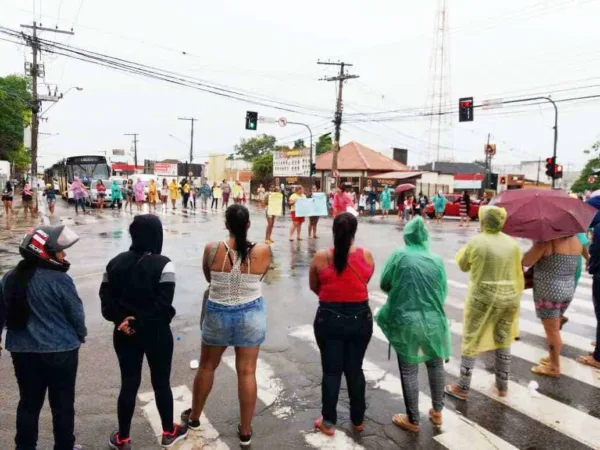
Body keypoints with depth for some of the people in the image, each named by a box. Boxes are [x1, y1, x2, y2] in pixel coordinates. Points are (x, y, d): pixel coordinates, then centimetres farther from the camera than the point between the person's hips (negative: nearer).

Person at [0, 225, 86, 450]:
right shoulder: (59, 280, -20)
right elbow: (76, 313, -12)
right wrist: (81, 335, 8)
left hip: (22, 351, 6)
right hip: (60, 351, -5)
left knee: (29, 402, 19)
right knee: (62, 404, 11)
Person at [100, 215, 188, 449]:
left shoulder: (116, 262, 2)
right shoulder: (162, 264, -16)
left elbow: (106, 298, 0)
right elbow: (163, 303, -21)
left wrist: (122, 320, -8)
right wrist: (142, 323, -12)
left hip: (124, 333, 4)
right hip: (155, 334, -4)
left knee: (128, 384, 17)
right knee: (161, 383, 13)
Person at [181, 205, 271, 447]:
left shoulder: (212, 249, -14)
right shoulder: (262, 251, -14)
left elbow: (208, 278, 3)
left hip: (217, 314, 1)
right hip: (251, 316, 0)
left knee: (206, 366, 21)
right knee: (247, 372, 10)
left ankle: (194, 417, 43)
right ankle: (245, 431, 24)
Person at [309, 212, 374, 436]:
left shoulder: (320, 257, -11)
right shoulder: (366, 255, -8)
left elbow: (314, 287, 3)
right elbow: (364, 282, 7)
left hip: (329, 319, -1)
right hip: (360, 319, 2)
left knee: (331, 371, 13)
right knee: (355, 370, 18)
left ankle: (328, 422, 27)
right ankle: (358, 420, 34)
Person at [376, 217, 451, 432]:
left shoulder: (399, 255, -9)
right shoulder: (437, 260, -3)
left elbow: (384, 284, -1)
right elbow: (443, 292, 3)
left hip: (406, 322, -2)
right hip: (433, 320, 3)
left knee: (409, 370, 10)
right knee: (435, 365, 23)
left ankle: (413, 420, 23)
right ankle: (437, 412, 36)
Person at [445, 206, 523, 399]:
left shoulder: (476, 242, -13)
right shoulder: (512, 243, 0)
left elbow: (463, 265, 0)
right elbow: (518, 274, 6)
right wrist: (515, 297, 15)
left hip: (482, 298, -4)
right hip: (509, 298, 5)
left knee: (471, 341, 7)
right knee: (503, 341, 19)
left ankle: (463, 388, 16)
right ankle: (502, 386, 32)